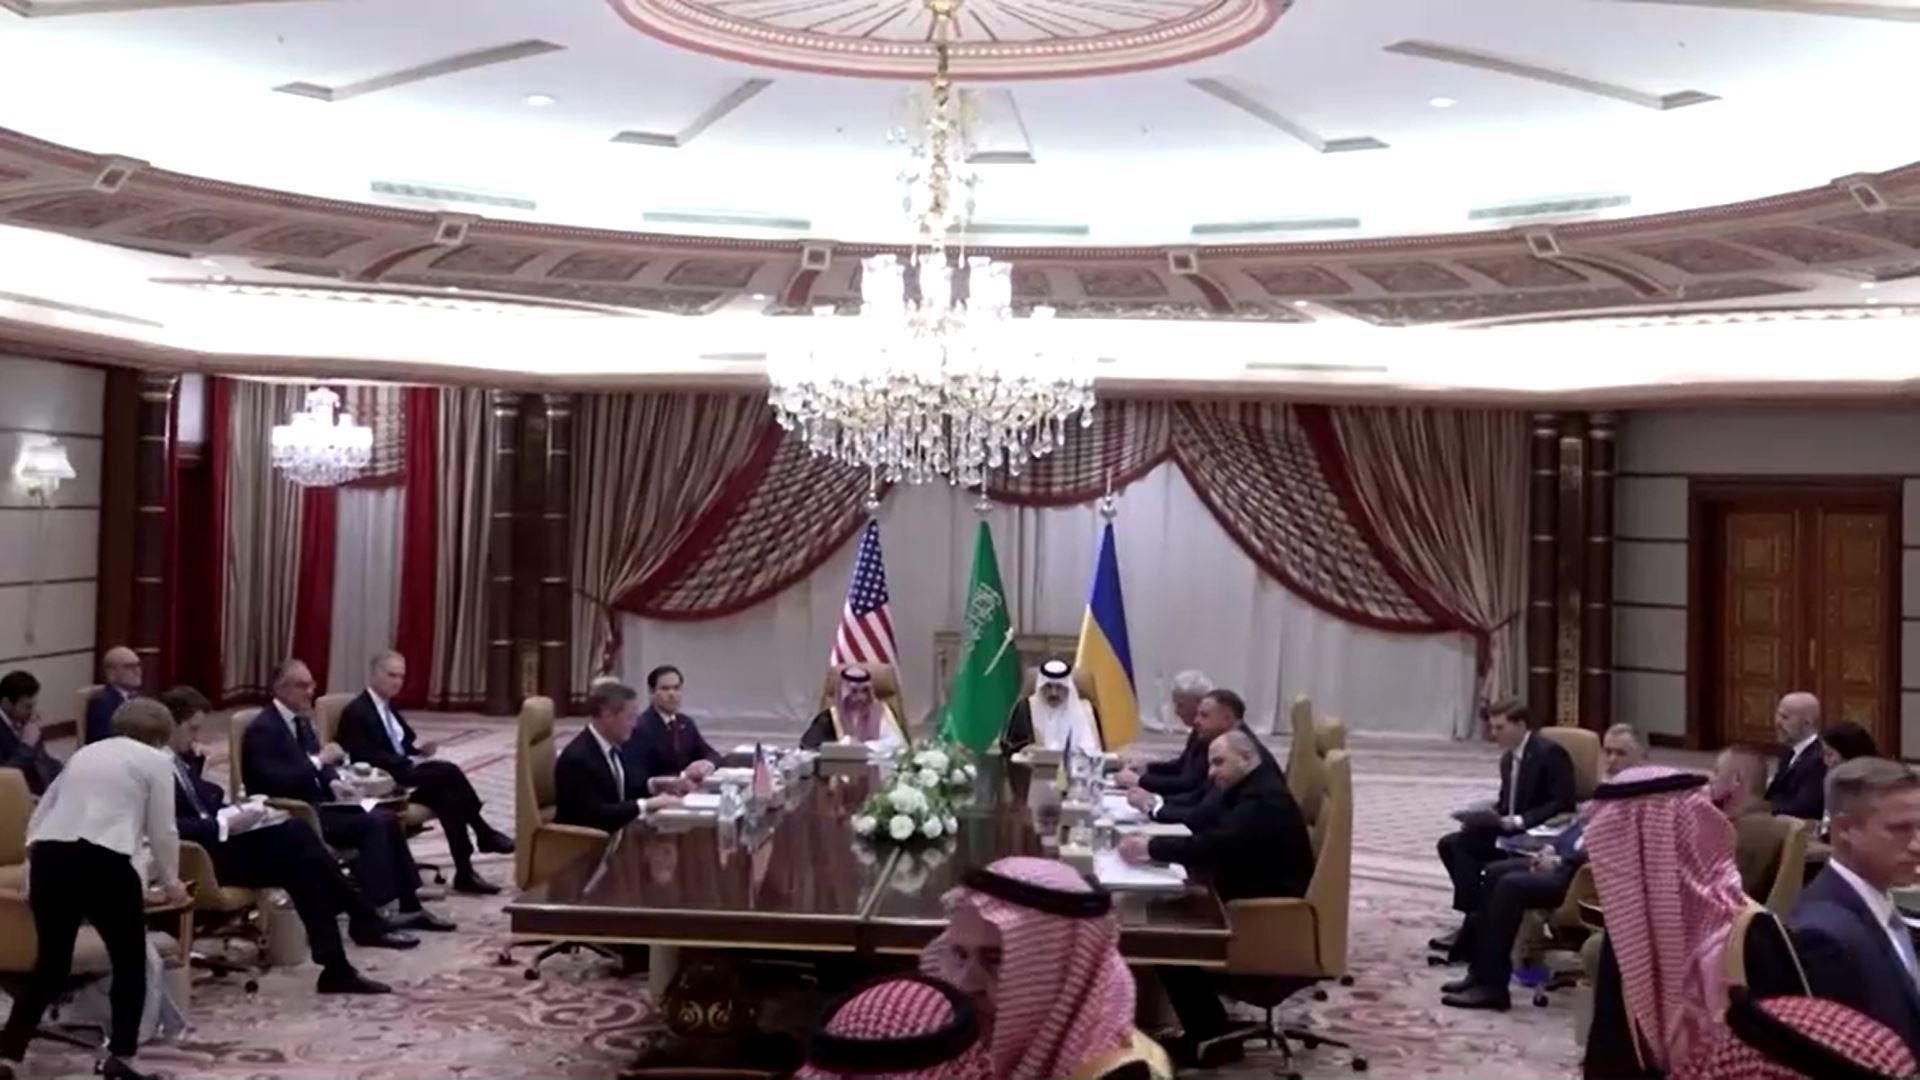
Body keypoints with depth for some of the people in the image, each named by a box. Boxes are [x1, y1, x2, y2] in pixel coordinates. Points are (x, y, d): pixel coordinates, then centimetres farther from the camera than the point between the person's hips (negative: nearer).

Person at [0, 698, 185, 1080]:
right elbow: (162, 831, 10)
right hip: (102, 860, -5)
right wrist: (170, 881, 25)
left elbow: (38, 817, 24)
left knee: (50, 964, 18)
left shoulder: (84, 753, 27)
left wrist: (34, 875, 32)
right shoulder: (155, 760, 11)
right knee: (130, 960, 11)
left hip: (48, 855, 5)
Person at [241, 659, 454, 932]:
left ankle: (409, 906, -5)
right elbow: (275, 783, -27)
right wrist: (318, 760, -26)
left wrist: (336, 783, -3)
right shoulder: (263, 730, -16)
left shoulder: (301, 720, 12)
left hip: (316, 802, 9)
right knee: (371, 824, -23)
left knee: (386, 820, -7)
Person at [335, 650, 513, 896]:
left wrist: (419, 749, -2)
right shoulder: (356, 712, -9)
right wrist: (410, 761, -21)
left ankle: (464, 873, -22)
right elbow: (368, 758, -19)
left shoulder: (387, 706, 19)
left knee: (449, 797, -21)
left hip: (403, 772, 8)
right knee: (448, 771, -27)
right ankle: (483, 833, -15)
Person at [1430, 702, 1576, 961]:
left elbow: (1562, 804, -19)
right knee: (1449, 843, -7)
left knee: (1465, 844, -23)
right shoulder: (1508, 758, 12)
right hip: (1512, 830, 9)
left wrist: (1519, 821, -27)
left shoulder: (1550, 753, -13)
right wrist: (1485, 814, -3)